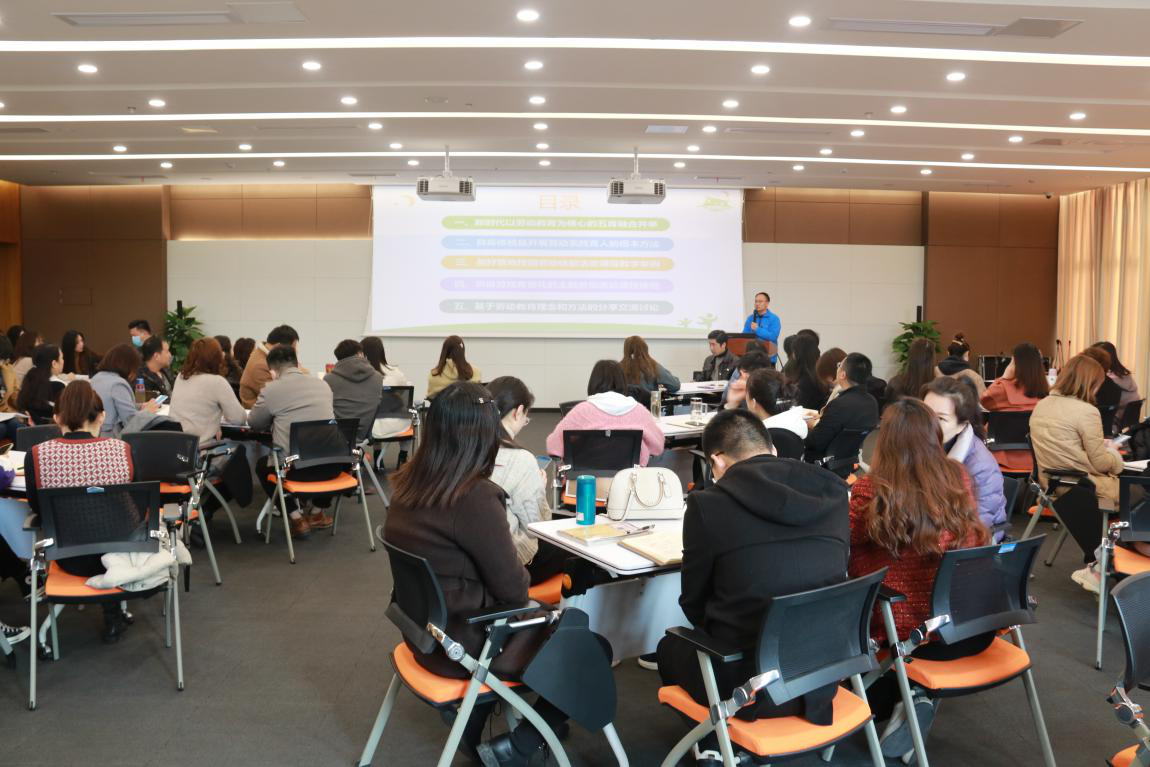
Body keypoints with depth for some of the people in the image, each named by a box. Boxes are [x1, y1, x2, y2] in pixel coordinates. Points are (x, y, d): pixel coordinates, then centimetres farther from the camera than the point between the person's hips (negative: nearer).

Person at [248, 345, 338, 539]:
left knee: (262, 465, 29)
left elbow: (254, 424, 11)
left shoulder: (271, 390, -4)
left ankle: (296, 517, 18)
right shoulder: (323, 384, 10)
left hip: (296, 468, -4)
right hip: (331, 466, 4)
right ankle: (320, 513, 37)